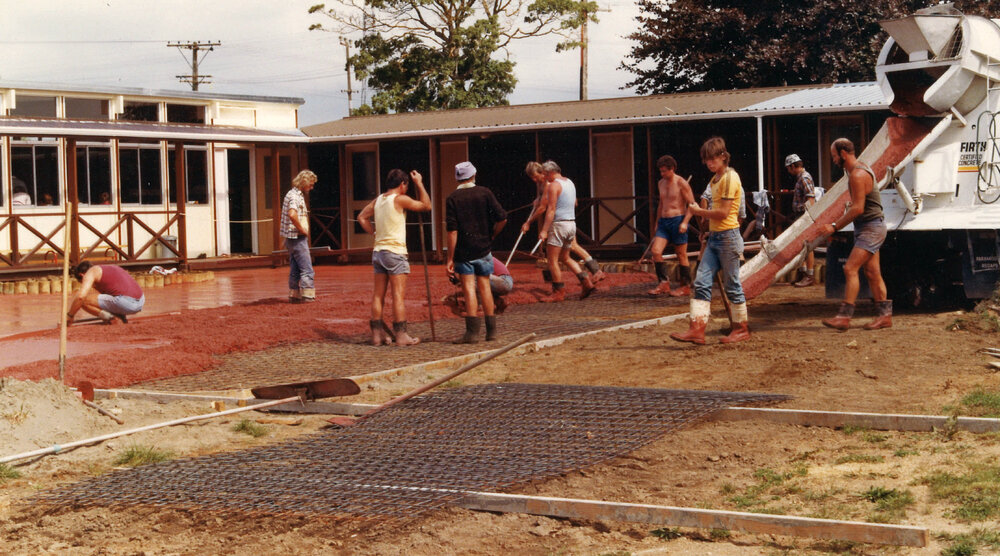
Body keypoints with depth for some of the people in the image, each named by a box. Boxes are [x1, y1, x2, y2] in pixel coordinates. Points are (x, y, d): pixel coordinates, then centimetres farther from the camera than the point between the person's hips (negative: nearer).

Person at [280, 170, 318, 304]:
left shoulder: (296, 194, 16)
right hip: (297, 237, -10)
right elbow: (292, 214, -34)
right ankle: (308, 296, -8)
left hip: (292, 238, 10)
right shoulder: (295, 196, -16)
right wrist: (302, 230, -21)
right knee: (307, 269, -8)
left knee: (295, 270, 14)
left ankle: (294, 295, 18)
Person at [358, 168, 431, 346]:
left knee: (378, 294, 8)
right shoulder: (400, 199, -10)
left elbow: (362, 217, 20)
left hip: (378, 250, 7)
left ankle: (377, 333, 11)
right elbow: (426, 205, -3)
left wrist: (375, 232, 13)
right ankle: (401, 335, -4)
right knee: (398, 295, -5)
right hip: (395, 251, -7)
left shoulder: (378, 200, 11)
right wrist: (419, 183, 5)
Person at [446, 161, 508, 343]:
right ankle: (491, 330, 14)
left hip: (463, 251, -2)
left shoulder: (452, 199, -4)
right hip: (483, 249, 2)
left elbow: (452, 231, -9)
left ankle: (473, 331, -10)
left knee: (469, 289, -4)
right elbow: (502, 218, -6)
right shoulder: (484, 193, 1)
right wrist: (491, 236, 12)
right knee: (485, 287, 11)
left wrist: (450, 259, -6)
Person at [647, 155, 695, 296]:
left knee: (681, 255, 1)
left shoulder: (681, 183, -7)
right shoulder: (661, 183, 14)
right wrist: (657, 222, 25)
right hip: (663, 221, 6)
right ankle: (664, 283, -4)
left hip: (677, 220, -6)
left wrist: (685, 222, -18)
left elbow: (692, 204, -8)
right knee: (655, 251, -10)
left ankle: (685, 287, 10)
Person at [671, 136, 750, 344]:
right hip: (714, 237, 9)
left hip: (727, 236, -9)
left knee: (732, 284, 1)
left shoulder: (730, 177, -12)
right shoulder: (715, 179, 16)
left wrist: (698, 211, -8)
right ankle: (697, 329, -5)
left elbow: (723, 213, -17)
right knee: (701, 282, -1)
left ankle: (742, 329, 13)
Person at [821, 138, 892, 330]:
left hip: (870, 229, -11)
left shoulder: (858, 175, -19)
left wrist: (835, 227, -18)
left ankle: (844, 316, -18)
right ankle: (884, 315, 15)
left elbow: (857, 209, -23)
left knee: (850, 269, -15)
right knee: (872, 273, 11)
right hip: (868, 228, 11)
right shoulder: (859, 169, 14)